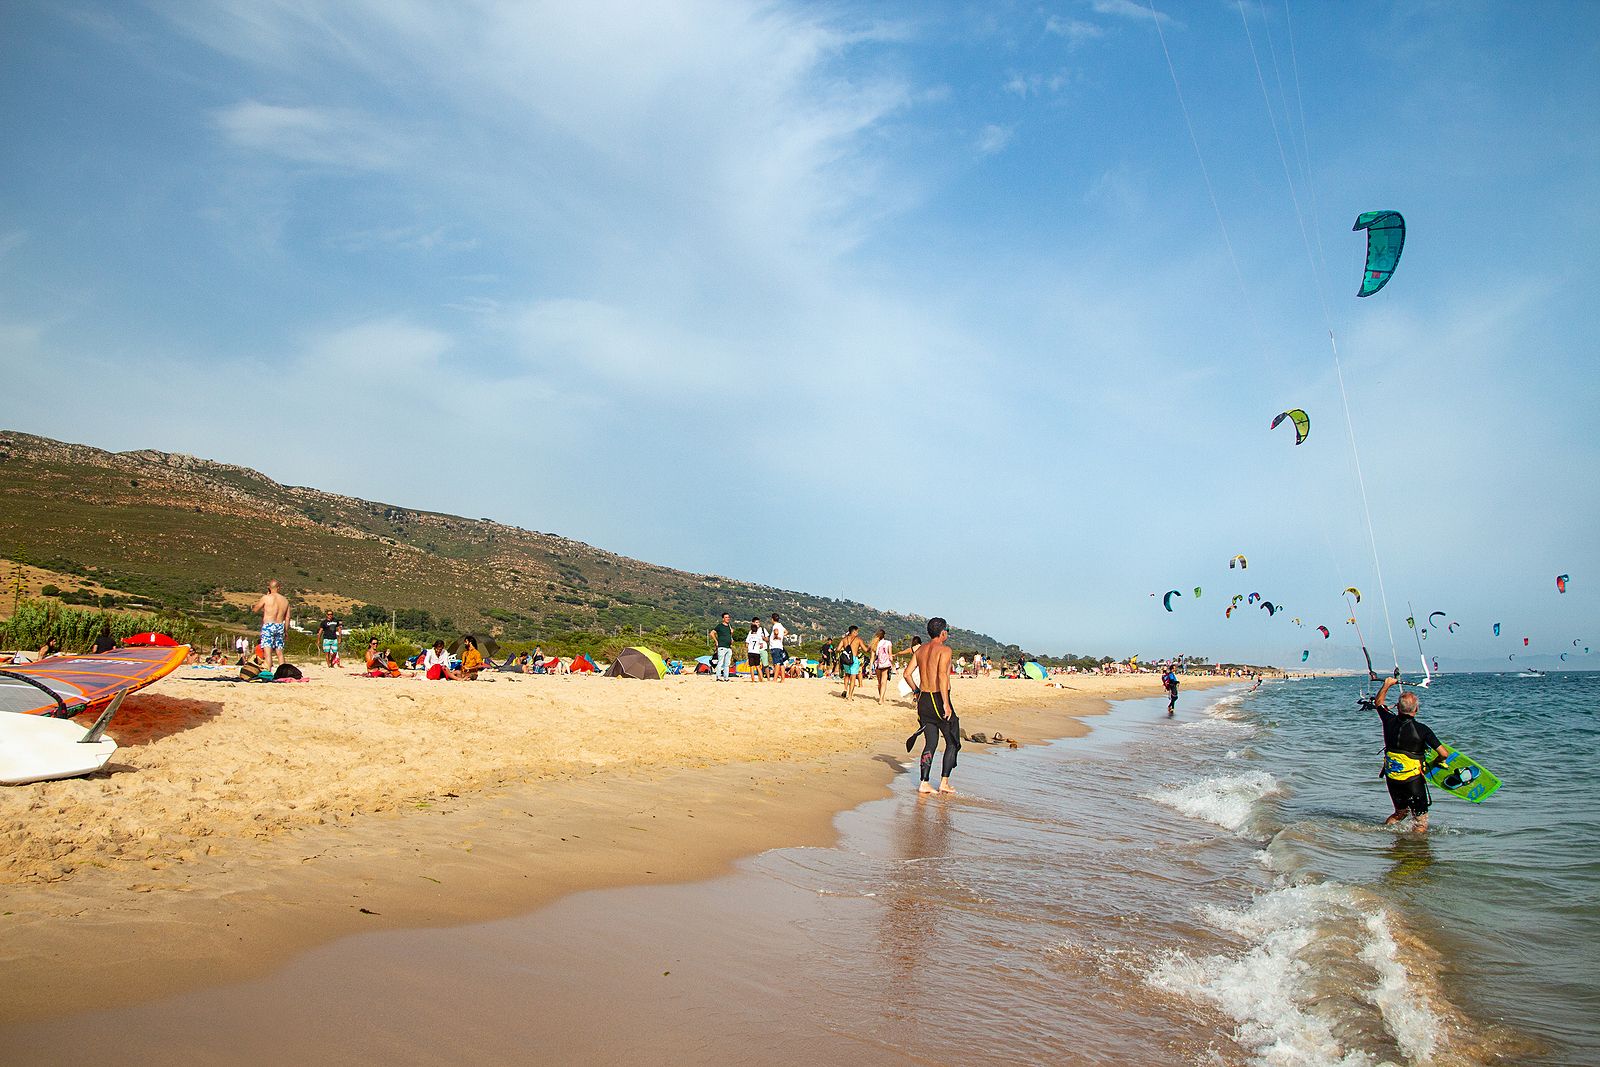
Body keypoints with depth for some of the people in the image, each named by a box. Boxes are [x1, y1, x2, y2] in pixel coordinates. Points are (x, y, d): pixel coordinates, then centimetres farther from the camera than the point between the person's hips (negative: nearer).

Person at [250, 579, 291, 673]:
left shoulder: (266, 597, -5)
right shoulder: (285, 600, 10)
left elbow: (255, 609, 4)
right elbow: (287, 618, 12)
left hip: (268, 625, -5)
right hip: (280, 626, 5)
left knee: (268, 652, -9)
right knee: (279, 653, 9)